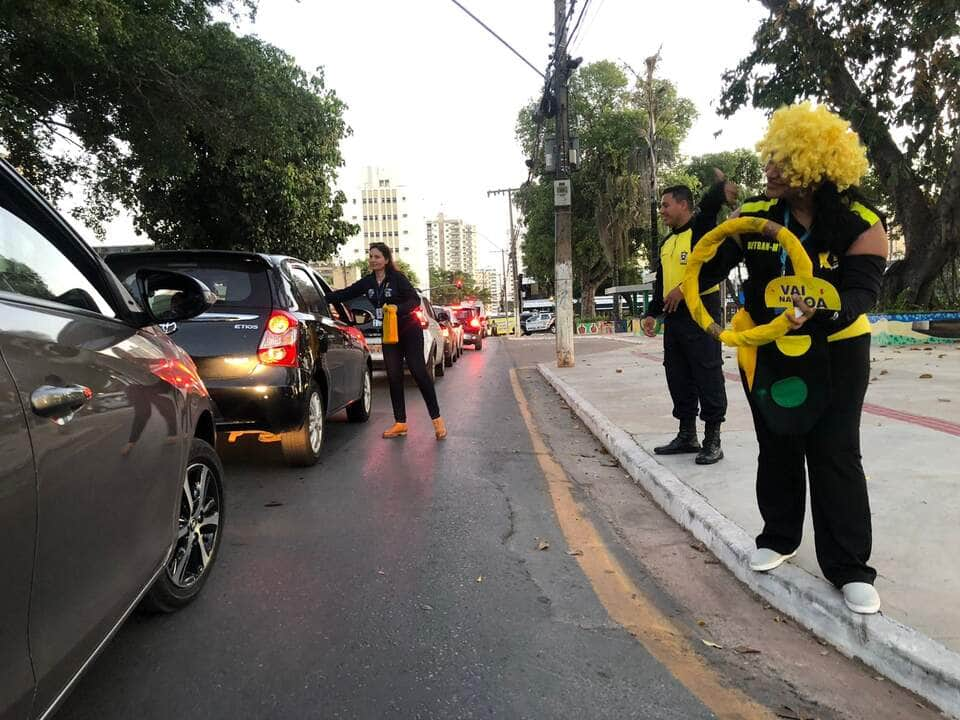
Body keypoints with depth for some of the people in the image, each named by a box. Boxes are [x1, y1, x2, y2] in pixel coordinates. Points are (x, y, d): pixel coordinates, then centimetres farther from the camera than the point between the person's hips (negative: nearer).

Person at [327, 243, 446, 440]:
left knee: (418, 372, -9)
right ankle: (400, 423, 12)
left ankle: (437, 419, -1)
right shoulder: (367, 282, 5)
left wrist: (397, 308, -31)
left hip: (409, 330, -6)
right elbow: (345, 294, 5)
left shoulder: (397, 278, -11)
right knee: (394, 377, 5)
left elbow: (415, 300, -15)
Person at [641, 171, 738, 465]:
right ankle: (687, 435, 22)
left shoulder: (701, 228, -2)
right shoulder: (666, 243, 19)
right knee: (678, 377, 11)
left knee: (708, 375, -3)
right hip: (673, 317, 8)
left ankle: (713, 440, 5)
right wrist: (652, 314, 15)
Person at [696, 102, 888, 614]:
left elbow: (863, 290, -25)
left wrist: (819, 312, -45)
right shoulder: (756, 214, -8)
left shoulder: (862, 225, -17)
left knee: (835, 455, -3)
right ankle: (780, 537, 33)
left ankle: (849, 567, 11)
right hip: (765, 351, 3)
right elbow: (717, 261, 2)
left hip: (833, 353, -3)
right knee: (776, 448, 14)